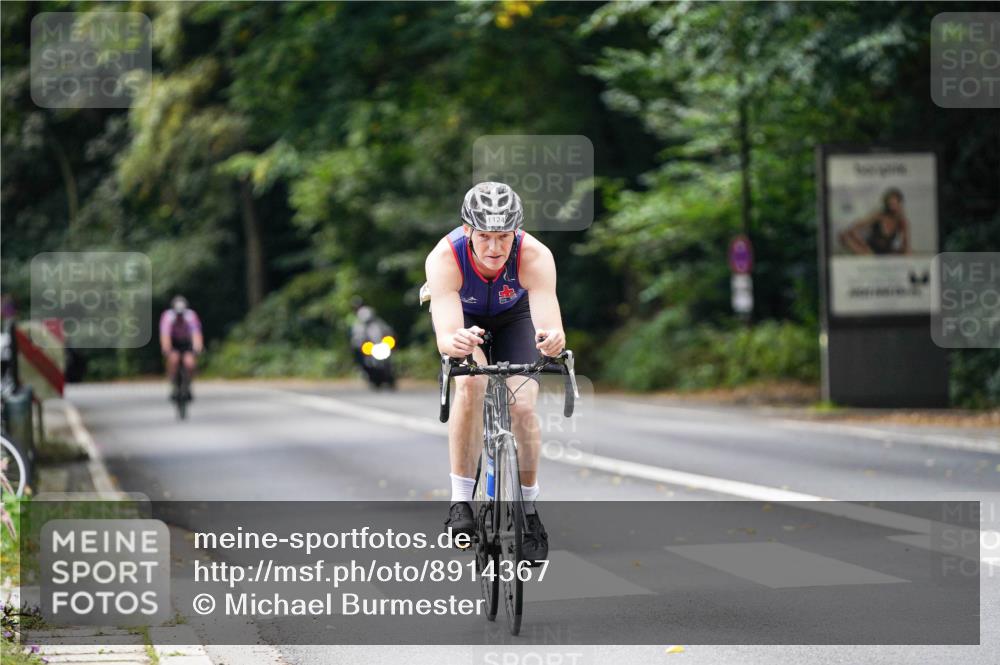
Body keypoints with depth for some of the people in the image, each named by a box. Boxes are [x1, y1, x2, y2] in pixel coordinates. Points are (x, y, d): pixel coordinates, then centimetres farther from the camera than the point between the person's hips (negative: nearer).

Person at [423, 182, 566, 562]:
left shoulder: (535, 256, -37)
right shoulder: (444, 258, -38)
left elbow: (549, 323, -47)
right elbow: (446, 334, -47)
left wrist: (552, 340, -70)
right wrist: (455, 342, -70)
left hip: (514, 315, 1)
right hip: (463, 316, -1)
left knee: (523, 406, -15)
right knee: (471, 382, -29)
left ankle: (529, 510, 6)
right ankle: (461, 500, -22)